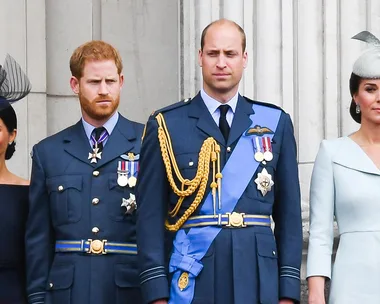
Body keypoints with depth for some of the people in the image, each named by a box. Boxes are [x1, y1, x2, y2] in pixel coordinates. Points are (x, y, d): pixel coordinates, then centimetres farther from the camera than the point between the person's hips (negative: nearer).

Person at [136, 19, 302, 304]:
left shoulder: (276, 122, 9)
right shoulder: (166, 126, 4)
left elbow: (289, 213, 8)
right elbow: (151, 215, 0)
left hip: (258, 280, 2)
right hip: (191, 280, -2)